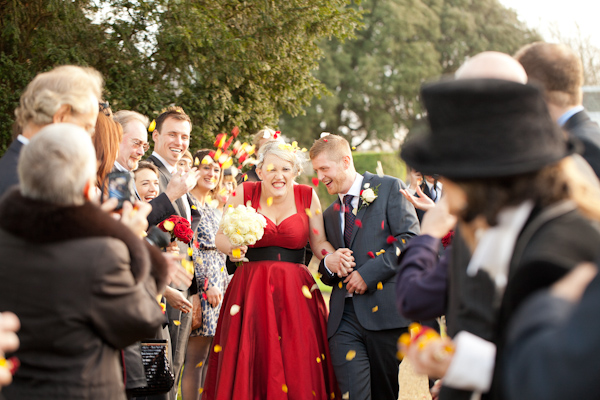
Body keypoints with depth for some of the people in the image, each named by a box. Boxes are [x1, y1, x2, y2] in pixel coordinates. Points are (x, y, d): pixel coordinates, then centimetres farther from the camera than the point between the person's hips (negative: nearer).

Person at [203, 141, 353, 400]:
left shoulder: (307, 196, 4)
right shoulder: (245, 193, 2)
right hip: (251, 291, 0)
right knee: (249, 366, -4)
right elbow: (221, 237, 5)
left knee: (298, 367, -4)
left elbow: (319, 242, 8)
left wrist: (332, 257, -13)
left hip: (296, 291, 1)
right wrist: (232, 247, -17)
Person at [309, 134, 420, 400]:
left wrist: (368, 272, -13)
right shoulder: (329, 215, 22)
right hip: (344, 316, 4)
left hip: (384, 310, -4)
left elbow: (410, 240, -8)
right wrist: (329, 266, 3)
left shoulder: (389, 189, 4)